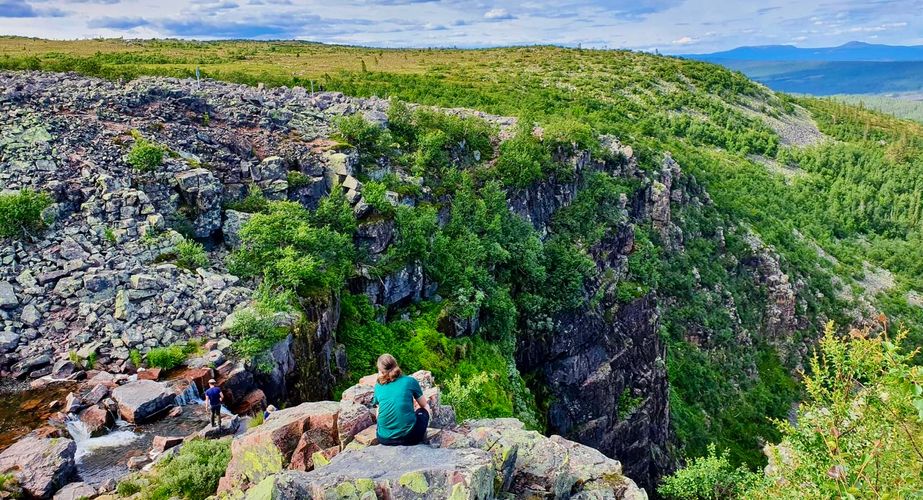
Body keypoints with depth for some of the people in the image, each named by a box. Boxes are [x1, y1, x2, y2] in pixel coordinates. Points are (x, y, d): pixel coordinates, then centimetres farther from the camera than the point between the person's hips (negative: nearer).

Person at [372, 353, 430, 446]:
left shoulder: (378, 386, 8)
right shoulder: (410, 381, 2)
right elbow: (425, 405, 16)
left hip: (384, 440, 3)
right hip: (409, 438, -3)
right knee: (424, 410, 25)